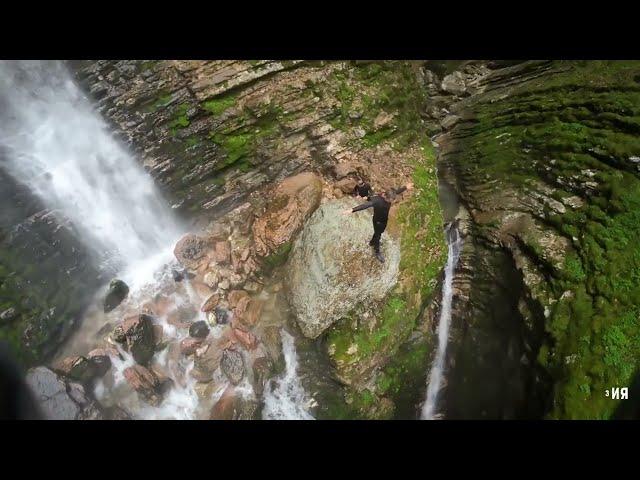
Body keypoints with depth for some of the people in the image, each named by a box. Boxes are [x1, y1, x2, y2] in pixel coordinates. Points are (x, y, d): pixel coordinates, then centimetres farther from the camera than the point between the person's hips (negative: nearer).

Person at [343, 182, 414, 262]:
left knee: (379, 232, 30)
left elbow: (397, 191, 1)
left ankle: (372, 242, 59)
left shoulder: (389, 196, -19)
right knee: (377, 235, 13)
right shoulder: (376, 200, -39)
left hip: (385, 219, 7)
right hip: (378, 221, -7)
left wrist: (406, 187, 16)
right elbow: (365, 205, -51)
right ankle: (377, 252, 36)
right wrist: (352, 210, -61)